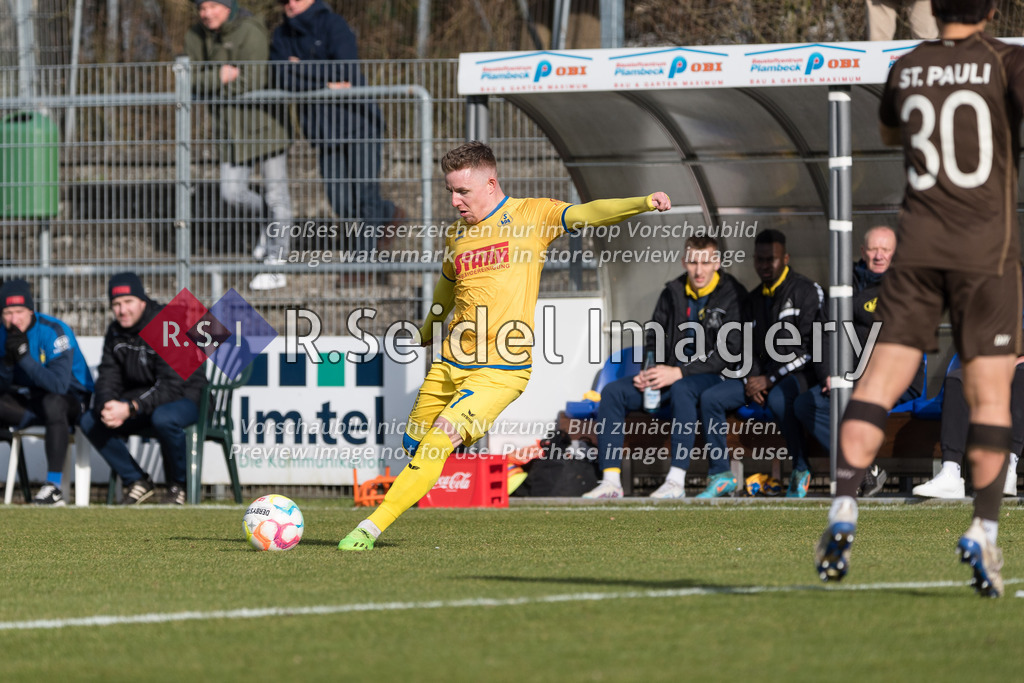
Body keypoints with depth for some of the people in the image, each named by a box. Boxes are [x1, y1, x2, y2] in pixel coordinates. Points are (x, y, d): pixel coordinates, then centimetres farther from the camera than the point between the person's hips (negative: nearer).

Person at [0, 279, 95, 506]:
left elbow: (59, 385, -30)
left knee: (53, 402, -39)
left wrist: (24, 357, -35)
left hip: (72, 400, -6)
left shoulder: (54, 331, -21)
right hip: (28, 400, 6)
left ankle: (54, 486, -42)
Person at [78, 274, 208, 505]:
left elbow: (172, 386, -28)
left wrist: (131, 408, -37)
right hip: (138, 397, 7)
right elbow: (108, 376, 0)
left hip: (185, 398, -7)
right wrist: (107, 406, -25)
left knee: (163, 418, -41)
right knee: (89, 421, -11)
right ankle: (137, 483, 0)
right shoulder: (115, 331, 3)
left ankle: (178, 486, -16)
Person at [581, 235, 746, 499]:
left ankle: (677, 482, -43)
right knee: (612, 392, -14)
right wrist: (648, 373, -7)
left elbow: (729, 351, -15)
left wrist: (679, 372, -23)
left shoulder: (732, 296, -7)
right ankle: (611, 481, -20)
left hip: (714, 376, -6)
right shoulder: (673, 293, 11)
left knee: (682, 388, -40)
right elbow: (654, 339, 16)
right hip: (673, 373, 6)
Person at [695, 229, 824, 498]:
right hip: (761, 376, 7)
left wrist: (770, 379, -16)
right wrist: (751, 380, -4)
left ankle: (801, 471, -23)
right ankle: (720, 475, -10)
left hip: (799, 374, -7)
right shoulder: (754, 299, 16)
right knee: (710, 398, -14)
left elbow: (809, 348, -13)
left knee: (778, 399, -40)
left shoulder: (806, 291, -6)